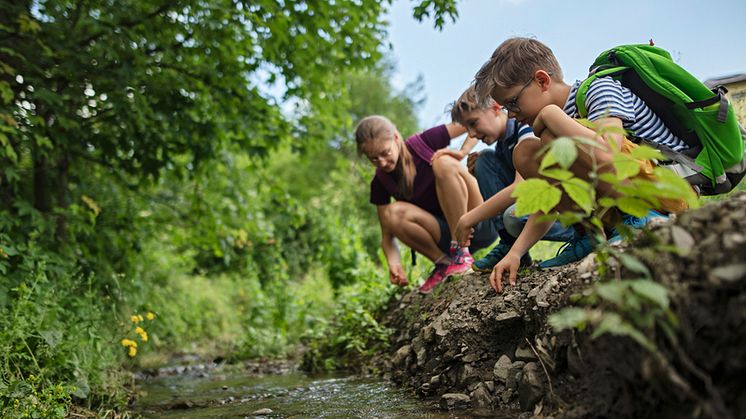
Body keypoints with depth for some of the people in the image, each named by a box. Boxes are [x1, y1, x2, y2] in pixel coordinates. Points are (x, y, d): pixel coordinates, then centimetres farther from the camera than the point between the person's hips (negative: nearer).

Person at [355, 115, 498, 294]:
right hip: (446, 235, 2)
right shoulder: (380, 182, -2)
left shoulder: (425, 143, -10)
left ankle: (462, 253, -22)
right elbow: (387, 234, -1)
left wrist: (462, 152, -22)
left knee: (444, 162, -26)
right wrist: (394, 263, -20)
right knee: (394, 213, -25)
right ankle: (444, 263, -6)